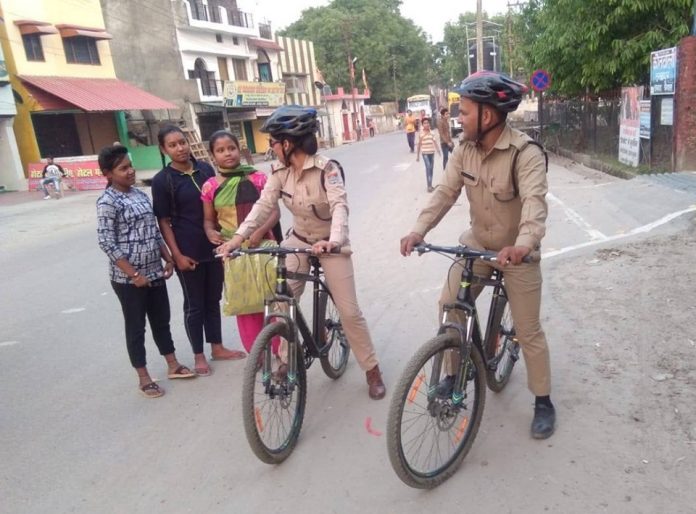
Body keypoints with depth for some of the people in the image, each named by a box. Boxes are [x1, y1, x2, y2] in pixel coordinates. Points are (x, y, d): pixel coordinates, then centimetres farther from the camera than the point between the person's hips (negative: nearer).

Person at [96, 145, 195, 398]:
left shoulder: (139, 194, 8)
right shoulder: (107, 202, -13)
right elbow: (107, 243, -17)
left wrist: (168, 259, 9)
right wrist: (134, 274, -18)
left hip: (154, 272, 7)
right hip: (128, 278, -6)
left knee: (161, 320, 16)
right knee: (136, 328, 7)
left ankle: (173, 365, 31)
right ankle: (144, 378, 20)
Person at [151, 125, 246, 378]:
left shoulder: (205, 168, 4)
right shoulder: (162, 180, -8)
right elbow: (164, 221, -7)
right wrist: (177, 255, -12)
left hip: (213, 246, 4)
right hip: (188, 251, -4)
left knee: (213, 300, 15)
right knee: (194, 304, 7)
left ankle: (217, 348, 30)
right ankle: (199, 356, 21)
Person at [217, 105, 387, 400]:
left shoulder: (326, 169, -21)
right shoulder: (279, 174, -6)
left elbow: (340, 206, -33)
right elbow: (263, 206, -14)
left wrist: (334, 241, -52)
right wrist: (238, 237, -28)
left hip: (330, 244, -4)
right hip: (297, 241, 5)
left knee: (349, 311, -4)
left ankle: (372, 370, 14)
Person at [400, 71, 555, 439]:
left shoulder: (526, 154, -24)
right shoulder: (465, 150, -7)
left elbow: (535, 202, -38)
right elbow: (445, 192, -11)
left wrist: (523, 244, -57)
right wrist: (418, 231, -26)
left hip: (517, 252, -5)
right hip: (477, 243, 5)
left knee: (528, 331, 3)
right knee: (449, 305, -2)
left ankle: (543, 402, 23)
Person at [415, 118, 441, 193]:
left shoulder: (432, 133, 7)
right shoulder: (421, 133, -4)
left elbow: (435, 142, 9)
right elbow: (419, 144, 0)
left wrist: (438, 150, -1)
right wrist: (417, 155, 1)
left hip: (432, 152, 4)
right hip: (425, 153, -4)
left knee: (431, 168, 9)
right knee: (428, 168, -16)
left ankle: (430, 185, 19)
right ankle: (429, 186, -15)